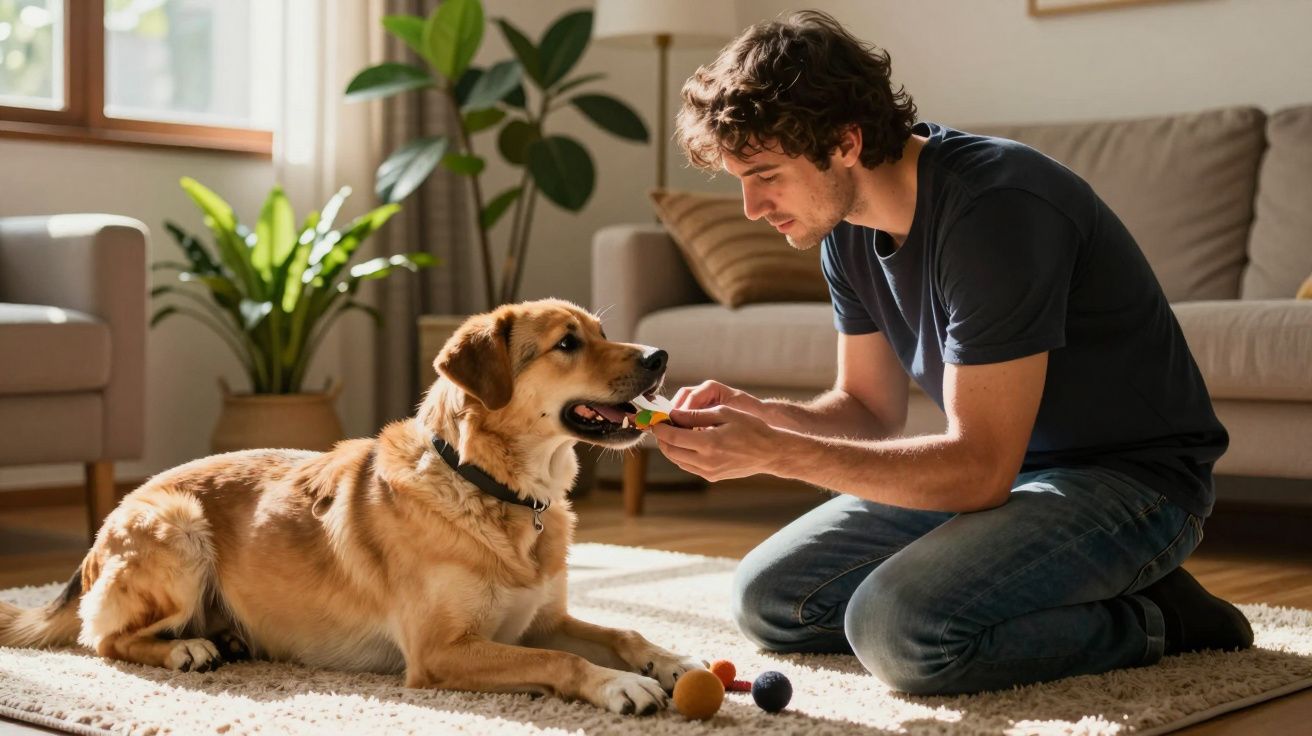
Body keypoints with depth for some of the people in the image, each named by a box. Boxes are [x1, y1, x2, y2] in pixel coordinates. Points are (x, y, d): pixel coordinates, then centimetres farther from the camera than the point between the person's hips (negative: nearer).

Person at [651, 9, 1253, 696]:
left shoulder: (992, 207, -28)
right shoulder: (850, 228, 0)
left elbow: (979, 469, -29)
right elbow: (872, 408, 9)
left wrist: (771, 451, -31)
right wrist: (753, 414, -11)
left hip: (1130, 480, -9)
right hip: (998, 468, 9)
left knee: (899, 628, -31)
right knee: (767, 598, 3)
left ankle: (1152, 621, -6)